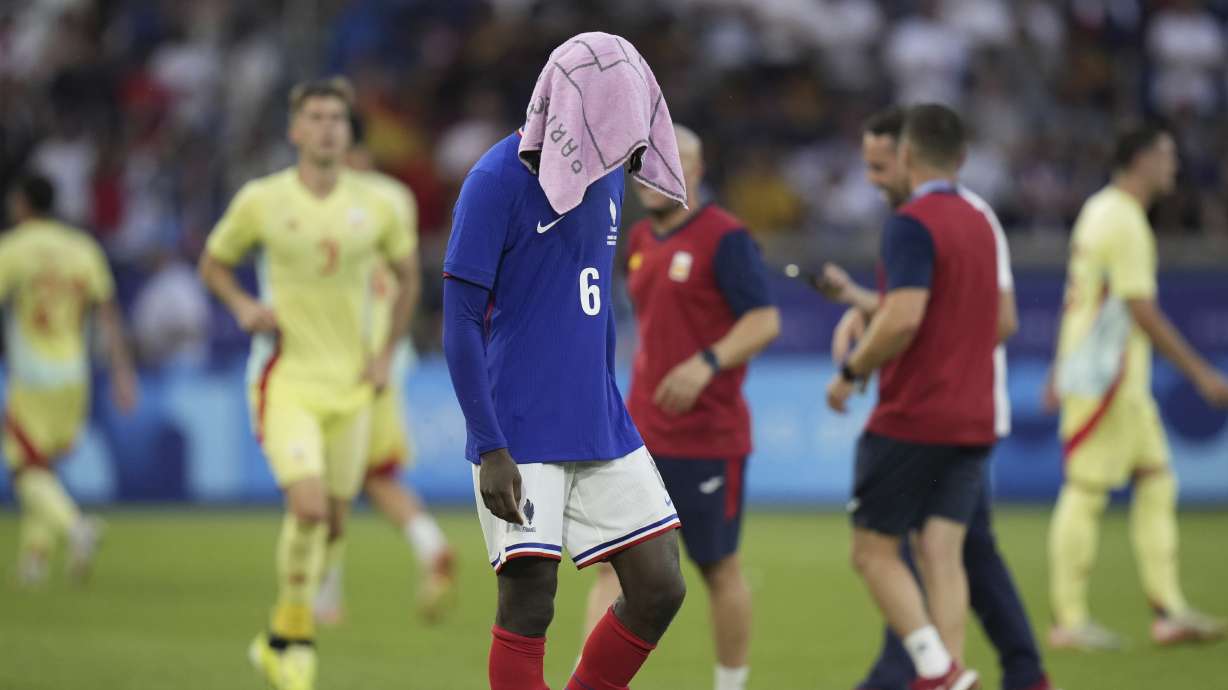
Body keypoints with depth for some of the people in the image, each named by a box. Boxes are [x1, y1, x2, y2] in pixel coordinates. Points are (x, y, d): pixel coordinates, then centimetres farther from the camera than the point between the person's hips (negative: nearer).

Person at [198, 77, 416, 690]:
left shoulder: (374, 206, 2)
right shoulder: (261, 201, -5)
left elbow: (407, 273, 18)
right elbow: (213, 262, 10)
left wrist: (387, 353, 10)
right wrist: (243, 306, -10)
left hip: (349, 384, 4)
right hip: (285, 379, -4)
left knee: (332, 524, 7)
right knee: (308, 505, -22)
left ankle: (277, 640, 28)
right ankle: (294, 638, -4)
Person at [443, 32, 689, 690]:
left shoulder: (605, 179, 10)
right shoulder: (496, 183, -12)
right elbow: (460, 323, -12)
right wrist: (491, 450, -16)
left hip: (600, 432, 7)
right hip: (520, 443, -7)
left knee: (659, 587, 2)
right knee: (528, 604, -6)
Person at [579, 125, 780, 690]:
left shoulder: (724, 237, -10)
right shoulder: (640, 240, 13)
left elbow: (765, 321, -16)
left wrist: (708, 363, -28)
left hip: (708, 439, -6)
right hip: (640, 436, 6)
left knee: (719, 569, 5)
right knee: (612, 563, -4)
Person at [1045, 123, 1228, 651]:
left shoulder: (1099, 211, 16)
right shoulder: (1123, 221, -15)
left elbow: (1078, 298, 21)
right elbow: (1143, 311, -19)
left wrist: (1062, 369, 26)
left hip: (1125, 383, 10)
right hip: (1105, 379, -10)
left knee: (1155, 479, 7)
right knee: (1086, 490, -6)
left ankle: (1170, 612, 5)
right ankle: (1069, 621, -3)